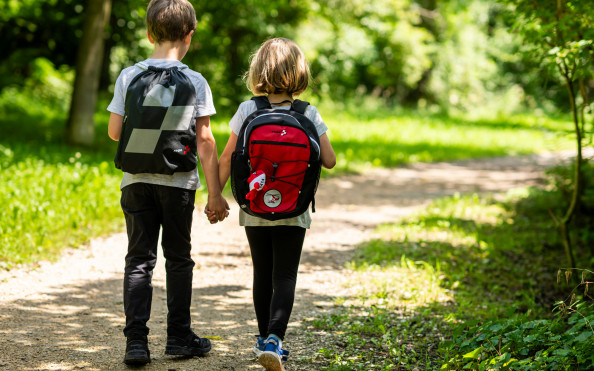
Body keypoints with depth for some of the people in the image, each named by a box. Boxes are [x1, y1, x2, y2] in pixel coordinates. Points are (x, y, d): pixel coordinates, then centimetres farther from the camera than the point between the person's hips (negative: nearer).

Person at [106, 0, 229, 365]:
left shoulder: (129, 76, 0)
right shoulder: (195, 82, -5)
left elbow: (115, 131, 1)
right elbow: (205, 141, -7)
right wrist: (215, 193, -3)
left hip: (136, 180, 1)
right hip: (178, 181, -1)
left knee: (139, 259, 5)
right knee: (178, 259, 12)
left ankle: (136, 341, -3)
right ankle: (179, 336, 20)